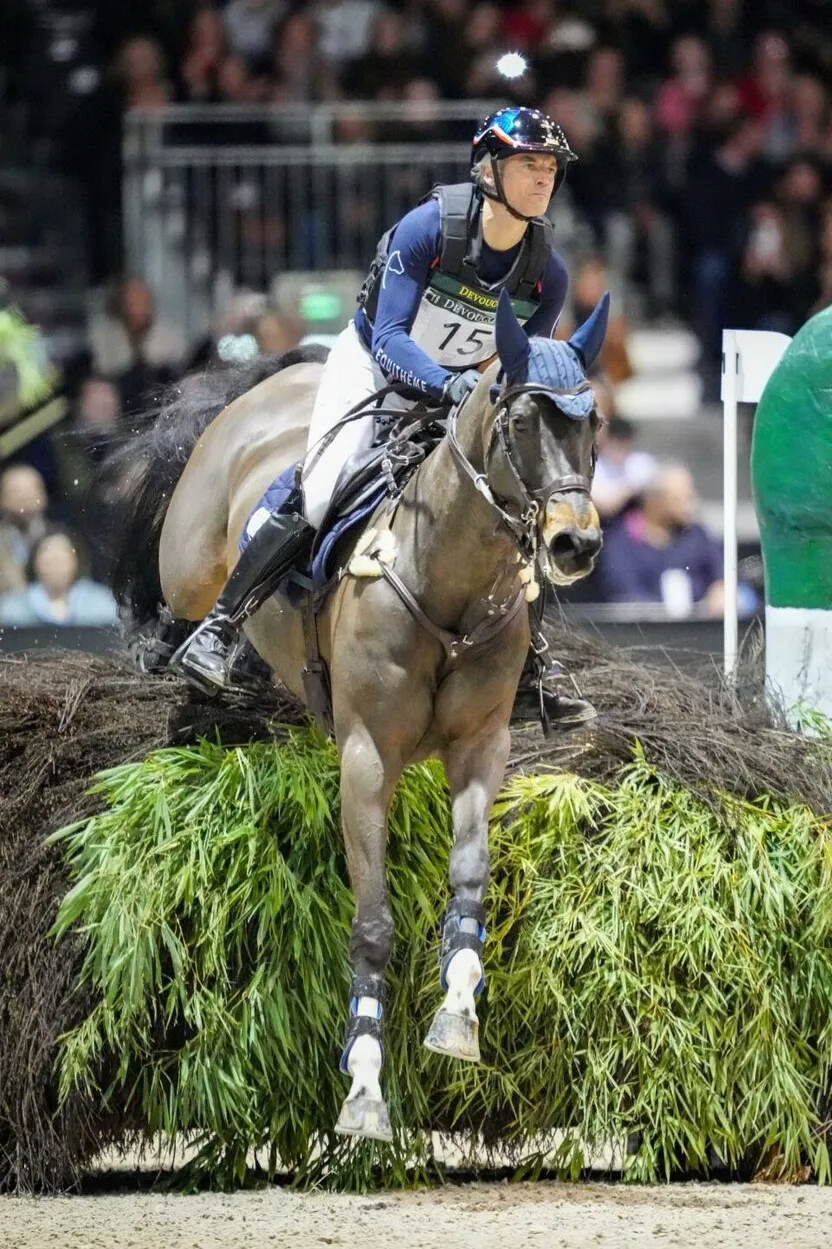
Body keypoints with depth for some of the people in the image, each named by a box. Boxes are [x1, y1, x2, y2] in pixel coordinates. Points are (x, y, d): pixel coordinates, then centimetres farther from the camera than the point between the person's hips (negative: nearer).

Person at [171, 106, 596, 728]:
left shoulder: (549, 273, -14)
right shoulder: (428, 227, -28)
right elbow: (389, 338, -32)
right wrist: (448, 385, -47)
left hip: (459, 386, 5)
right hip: (376, 367, -5)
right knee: (317, 502, -22)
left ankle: (528, 676, 9)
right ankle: (218, 630, -14)